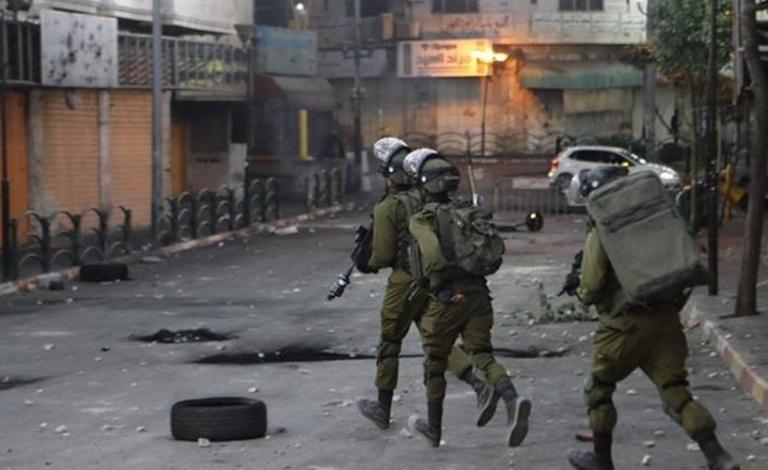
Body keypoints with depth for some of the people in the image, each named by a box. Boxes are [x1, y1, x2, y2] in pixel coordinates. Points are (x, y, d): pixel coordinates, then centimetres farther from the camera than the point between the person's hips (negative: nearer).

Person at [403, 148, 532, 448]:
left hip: (446, 298, -4)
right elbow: (497, 247, 5)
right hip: (479, 295, 4)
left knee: (435, 364, 12)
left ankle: (434, 428, 25)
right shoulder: (467, 213, 12)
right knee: (482, 354, 2)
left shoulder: (421, 220, -5)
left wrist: (433, 279, -8)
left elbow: (433, 253, -22)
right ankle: (513, 400, -26)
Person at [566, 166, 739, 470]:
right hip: (667, 317, 5)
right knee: (676, 392, 5)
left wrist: (579, 290, 13)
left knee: (599, 389, 16)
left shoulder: (600, 235, -6)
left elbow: (591, 288, -9)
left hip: (626, 323, -5)